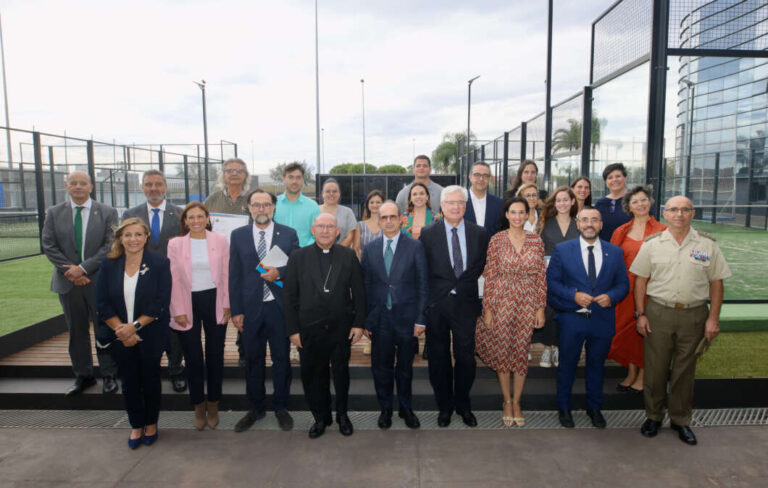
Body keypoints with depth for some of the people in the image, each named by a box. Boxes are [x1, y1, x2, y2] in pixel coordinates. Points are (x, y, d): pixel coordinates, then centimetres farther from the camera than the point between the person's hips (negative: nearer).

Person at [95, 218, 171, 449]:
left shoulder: (159, 263, -8)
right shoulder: (109, 265, 0)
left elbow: (161, 302, -13)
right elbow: (102, 303, -2)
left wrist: (135, 326, -18)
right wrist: (121, 329, -13)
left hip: (150, 335, -2)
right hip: (120, 336, 2)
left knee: (150, 379, 11)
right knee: (129, 381, 12)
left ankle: (151, 424, 30)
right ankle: (136, 426, 30)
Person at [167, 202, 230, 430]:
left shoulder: (220, 241, 0)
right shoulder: (175, 244, 1)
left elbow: (226, 275, 2)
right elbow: (174, 280, 0)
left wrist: (227, 305, -2)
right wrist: (179, 311, -4)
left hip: (214, 302, 0)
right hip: (189, 303, 0)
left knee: (215, 355, 7)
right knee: (193, 358, 5)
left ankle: (213, 405, 24)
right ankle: (199, 406, 22)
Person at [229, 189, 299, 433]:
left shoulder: (288, 234, 2)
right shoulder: (238, 235, 4)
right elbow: (234, 275, 3)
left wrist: (279, 273, -18)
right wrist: (236, 310, -2)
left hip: (280, 307, -1)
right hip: (251, 308, 1)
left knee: (282, 358, 9)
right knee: (253, 360, 12)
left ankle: (281, 407, 26)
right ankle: (256, 408, 29)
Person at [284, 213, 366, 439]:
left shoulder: (348, 256, 1)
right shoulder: (298, 257, 0)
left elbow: (358, 292, 2)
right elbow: (289, 296, -1)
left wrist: (358, 323, -2)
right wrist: (293, 329, -4)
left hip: (341, 328, 0)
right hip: (309, 329, 0)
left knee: (341, 372, 13)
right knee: (313, 375, 10)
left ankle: (342, 414, 34)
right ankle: (321, 417, 30)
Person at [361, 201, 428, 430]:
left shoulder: (415, 246, -3)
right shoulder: (370, 249, 4)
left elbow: (422, 284, -4)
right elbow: (366, 286, 5)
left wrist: (420, 319, -7)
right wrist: (365, 320, 1)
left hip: (406, 317, -1)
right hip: (380, 318, 2)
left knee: (405, 366, 13)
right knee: (381, 367, 10)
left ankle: (406, 408, 32)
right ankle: (385, 409, 30)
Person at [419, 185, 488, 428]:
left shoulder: (479, 233, 3)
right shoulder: (428, 234, -1)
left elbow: (481, 267, 6)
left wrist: (458, 287, -1)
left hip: (465, 303, 1)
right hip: (437, 305, -1)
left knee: (466, 357, 8)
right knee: (439, 358, 10)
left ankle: (463, 405, 29)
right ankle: (444, 406, 28)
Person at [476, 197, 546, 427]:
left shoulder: (536, 240, 2)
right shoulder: (497, 240, -3)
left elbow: (541, 276, 4)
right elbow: (489, 275, -3)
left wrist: (541, 308, 1)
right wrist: (487, 308, -4)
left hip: (528, 302, 1)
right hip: (502, 300, -1)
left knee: (522, 352, 7)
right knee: (502, 351, 7)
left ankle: (516, 402, 24)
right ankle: (507, 401, 25)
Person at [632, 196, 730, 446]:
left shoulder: (708, 245, 1)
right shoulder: (652, 244, 1)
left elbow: (716, 282, 4)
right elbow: (640, 280, 3)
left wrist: (713, 318, -1)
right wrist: (640, 314, -1)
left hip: (694, 315, 0)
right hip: (658, 313, 0)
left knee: (685, 370, 10)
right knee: (655, 368, 6)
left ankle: (680, 420, 26)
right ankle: (653, 416, 23)